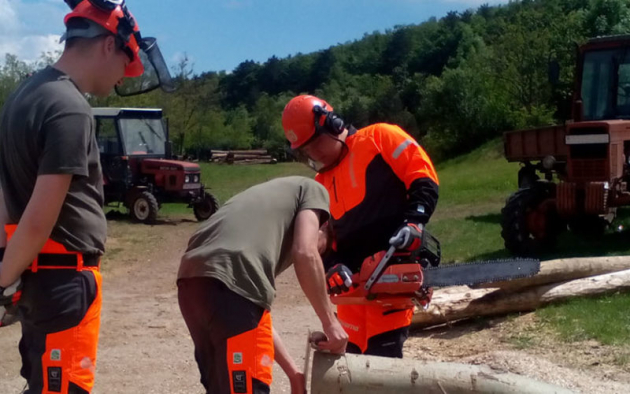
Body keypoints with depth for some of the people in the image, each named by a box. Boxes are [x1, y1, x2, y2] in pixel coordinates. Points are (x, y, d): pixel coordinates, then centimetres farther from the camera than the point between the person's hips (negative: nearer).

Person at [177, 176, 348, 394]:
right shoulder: (312, 190, 21)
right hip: (232, 282, -8)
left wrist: (293, 372, 38)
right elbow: (305, 253, 0)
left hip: (191, 279, 9)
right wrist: (330, 322, 9)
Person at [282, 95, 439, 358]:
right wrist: (333, 266, -7)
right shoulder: (321, 186, 19)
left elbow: (423, 176, -8)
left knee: (382, 353, -10)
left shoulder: (378, 138, 0)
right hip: (355, 280, 7)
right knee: (351, 351, 11)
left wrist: (414, 221, -21)